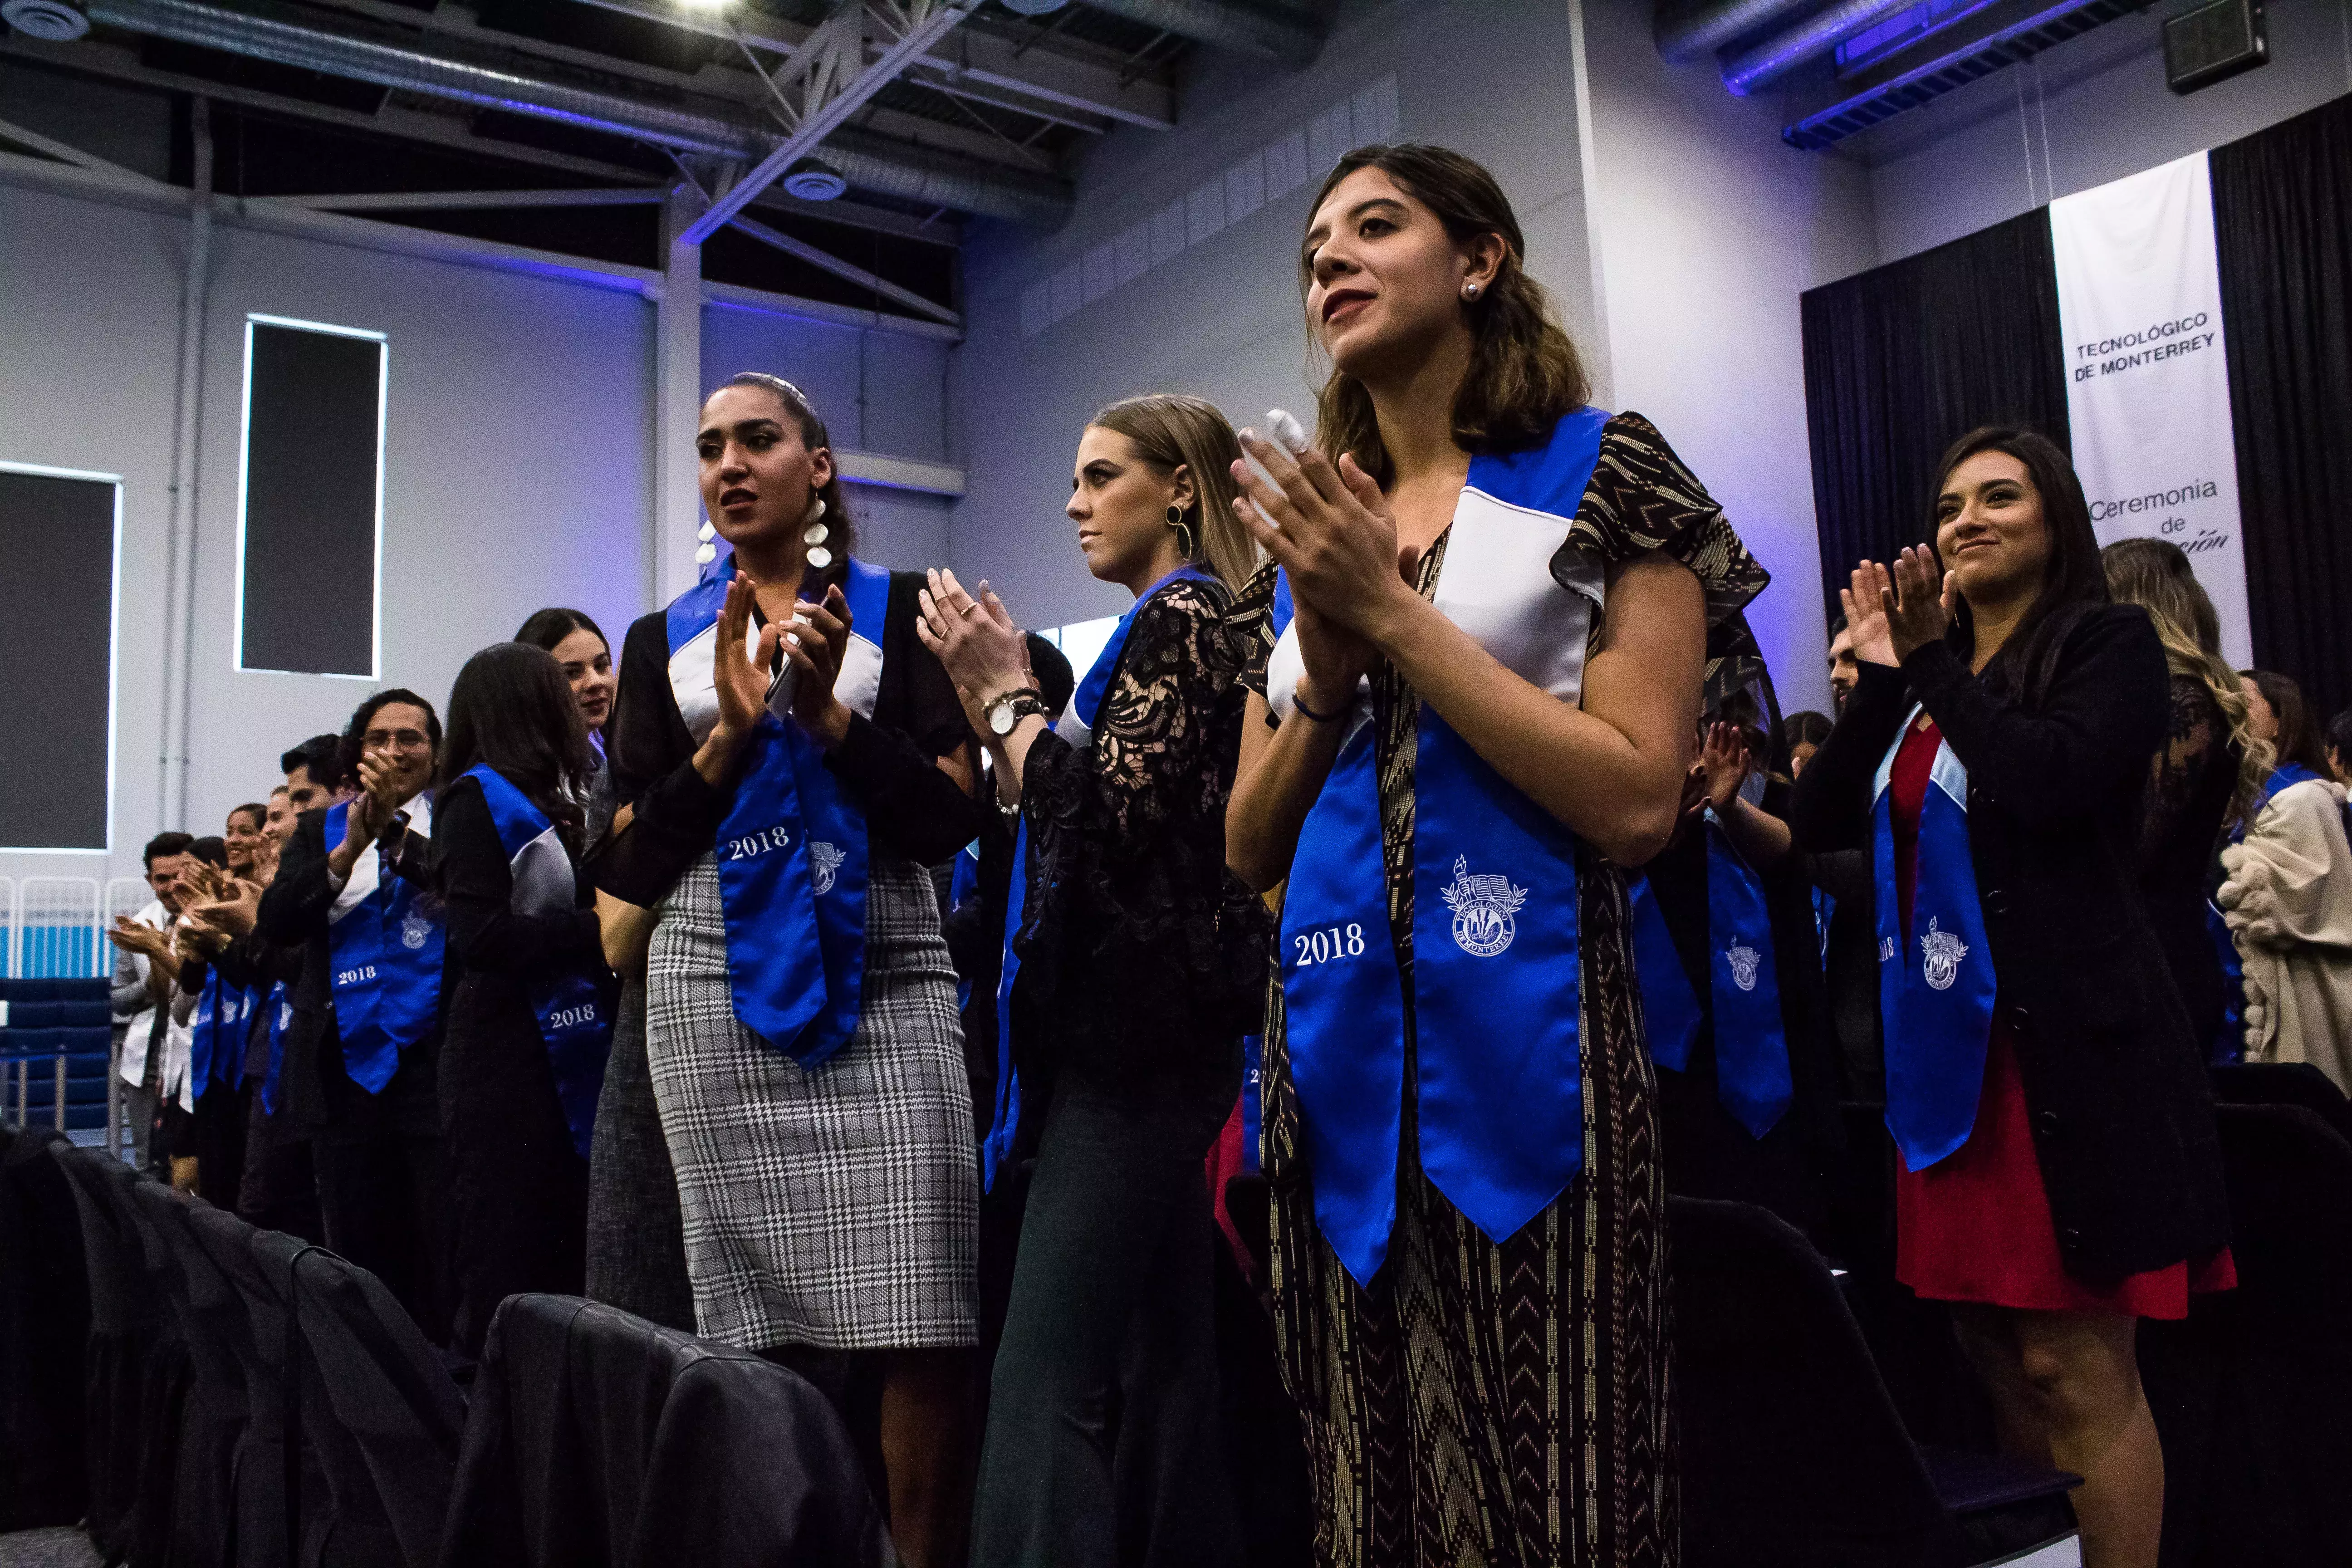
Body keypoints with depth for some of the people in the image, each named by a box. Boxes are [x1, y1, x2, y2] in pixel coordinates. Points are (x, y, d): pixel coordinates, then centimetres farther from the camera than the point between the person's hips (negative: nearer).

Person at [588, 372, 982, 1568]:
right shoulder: (662, 643, 15)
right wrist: (732, 733, -7)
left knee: (922, 1328, -9)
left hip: (885, 983, -1)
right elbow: (632, 861, 7)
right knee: (756, 1324, 3)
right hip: (719, 990, 2)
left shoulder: (897, 610, 9)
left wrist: (828, 710, -10)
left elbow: (950, 818, 1)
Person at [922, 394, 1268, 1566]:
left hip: (1139, 1029, -10)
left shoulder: (1183, 618, -7)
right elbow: (1050, 816, 19)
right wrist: (990, 695, 11)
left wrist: (1005, 692, -8)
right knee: (1156, 1360, 15)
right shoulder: (1172, 625, 21)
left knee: (1049, 1378, -12)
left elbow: (1108, 815, -19)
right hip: (1145, 1024, 10)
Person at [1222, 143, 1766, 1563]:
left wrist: (1396, 615, -11)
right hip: (1342, 1058, 5)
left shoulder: (1602, 474, 0)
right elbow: (1253, 846, 12)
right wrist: (1326, 667, -6)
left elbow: (1639, 800, -12)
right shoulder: (1317, 523, 15)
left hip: (1525, 1051, -5)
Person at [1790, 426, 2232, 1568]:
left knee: (2073, 1369, -5)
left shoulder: (2109, 643, 1)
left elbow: (2049, 778, -19)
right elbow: (1819, 825, 6)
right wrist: (1881, 675, -1)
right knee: (2001, 1365, 12)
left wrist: (1934, 665, -9)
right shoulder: (1926, 682, 17)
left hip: (2068, 1046, -6)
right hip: (1946, 1046, 6)